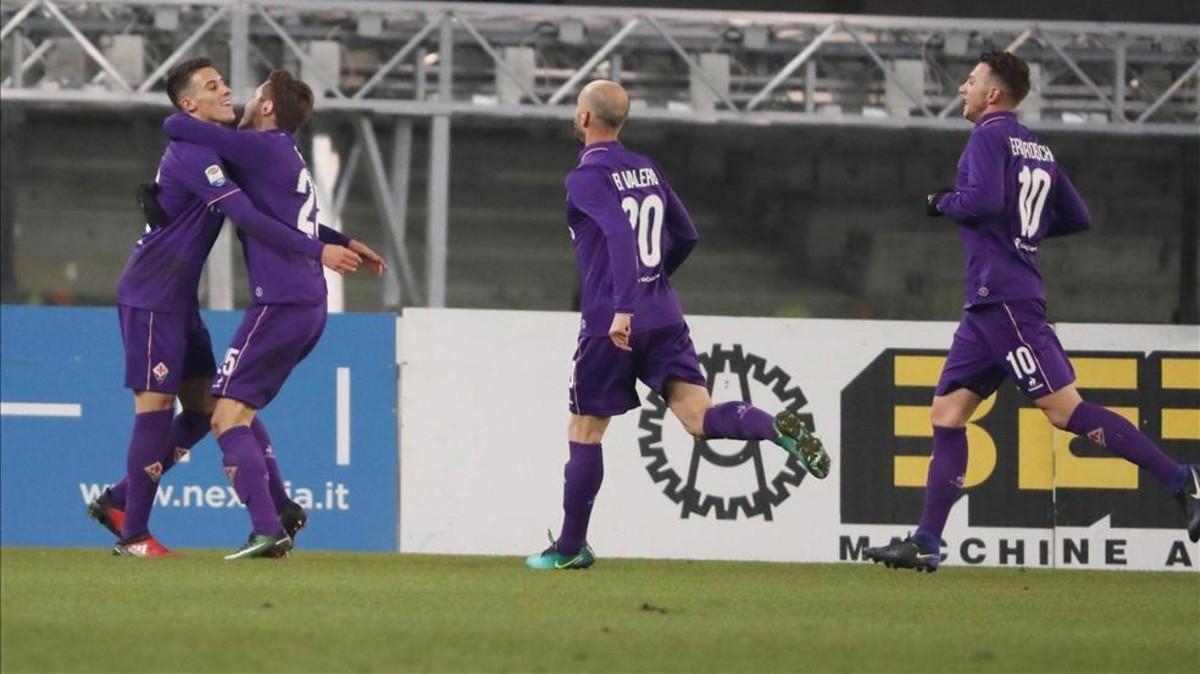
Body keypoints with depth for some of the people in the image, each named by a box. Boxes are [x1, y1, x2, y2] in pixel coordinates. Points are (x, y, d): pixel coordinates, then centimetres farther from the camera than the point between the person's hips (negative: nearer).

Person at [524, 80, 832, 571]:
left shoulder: (587, 178, -9)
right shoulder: (647, 170, 13)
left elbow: (620, 234, -25)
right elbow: (686, 236, 20)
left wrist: (623, 308, -31)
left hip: (612, 325, -6)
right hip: (664, 318, 6)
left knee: (584, 433, 7)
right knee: (698, 415, -4)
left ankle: (570, 547, 15)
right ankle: (777, 428, -32)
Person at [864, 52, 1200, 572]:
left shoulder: (990, 135, -6)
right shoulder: (1037, 149, 20)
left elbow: (984, 199, -21)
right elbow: (1078, 218, 22)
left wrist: (942, 202, -3)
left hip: (1004, 299, -10)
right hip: (988, 303, 10)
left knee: (1064, 408, -15)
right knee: (947, 413, 7)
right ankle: (926, 543, 3)